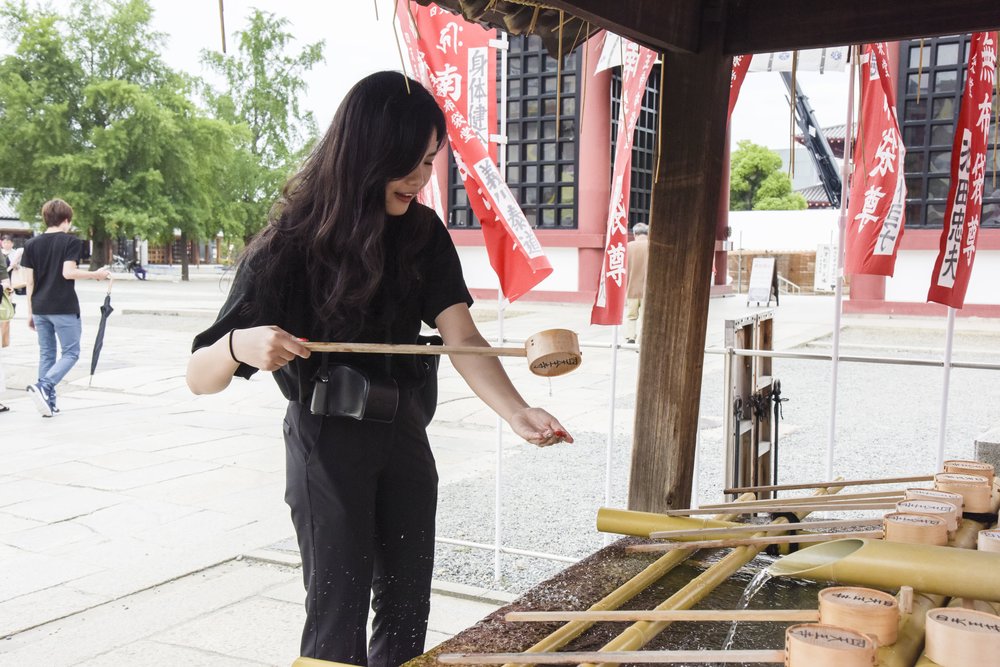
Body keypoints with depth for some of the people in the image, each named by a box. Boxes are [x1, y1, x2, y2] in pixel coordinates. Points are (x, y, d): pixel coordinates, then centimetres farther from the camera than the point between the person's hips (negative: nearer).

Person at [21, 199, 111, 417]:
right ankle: (43, 387, -18)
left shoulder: (31, 244, 8)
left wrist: (30, 313, 12)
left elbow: (29, 282, 7)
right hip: (64, 308, -5)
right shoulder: (71, 241, -6)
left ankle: (48, 402, 12)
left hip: (40, 309, 5)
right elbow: (68, 272, -17)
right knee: (70, 353, 3)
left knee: (46, 354, 12)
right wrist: (95, 274, -4)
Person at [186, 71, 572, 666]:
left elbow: (463, 339, -17)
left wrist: (516, 411, -36)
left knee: (408, 607, 14)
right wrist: (240, 344, -42)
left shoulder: (424, 234, -7)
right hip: (326, 439, -4)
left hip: (403, 432, 5)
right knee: (339, 614, 2)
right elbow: (200, 377, -18)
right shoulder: (289, 248, -19)